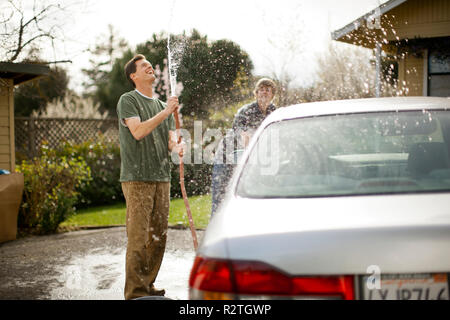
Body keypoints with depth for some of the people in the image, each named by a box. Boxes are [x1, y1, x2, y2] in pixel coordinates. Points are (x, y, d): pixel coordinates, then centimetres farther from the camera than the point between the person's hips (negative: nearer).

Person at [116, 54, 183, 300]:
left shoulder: (162, 105, 19)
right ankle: (135, 291, -3)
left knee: (158, 236, 9)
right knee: (138, 236, -9)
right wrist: (165, 112, -17)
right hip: (137, 178, -7)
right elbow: (137, 131, -16)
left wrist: (176, 147, -14)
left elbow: (171, 136, 9)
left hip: (161, 177, 7)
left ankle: (148, 285, 20)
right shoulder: (128, 100, -1)